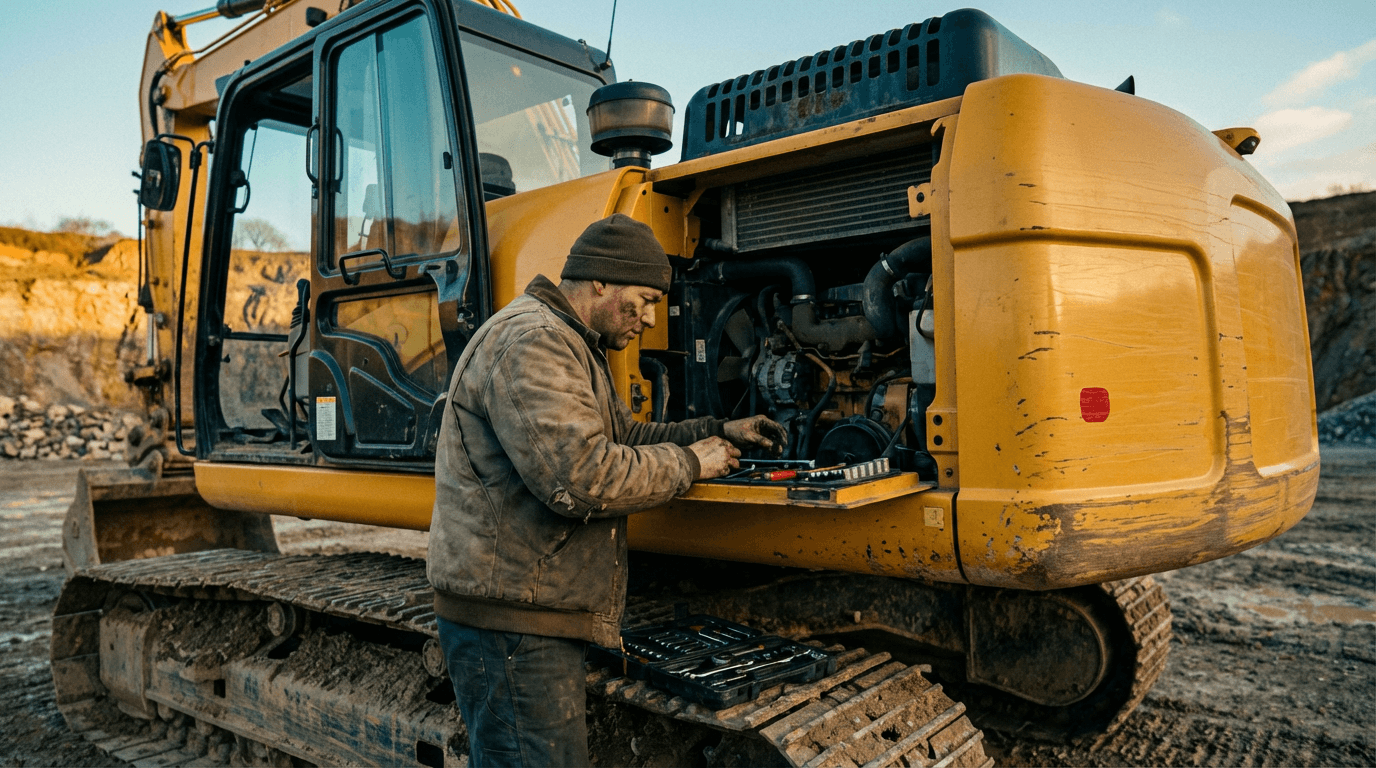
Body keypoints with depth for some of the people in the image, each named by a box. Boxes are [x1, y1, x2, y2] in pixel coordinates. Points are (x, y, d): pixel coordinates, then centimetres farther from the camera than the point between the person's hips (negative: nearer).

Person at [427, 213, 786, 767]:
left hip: (541, 612, 11)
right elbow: (579, 477, -28)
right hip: (510, 617, -11)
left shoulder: (572, 346, 18)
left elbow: (622, 436, 21)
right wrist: (689, 464, -14)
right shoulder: (530, 342, -18)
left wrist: (717, 432, 9)